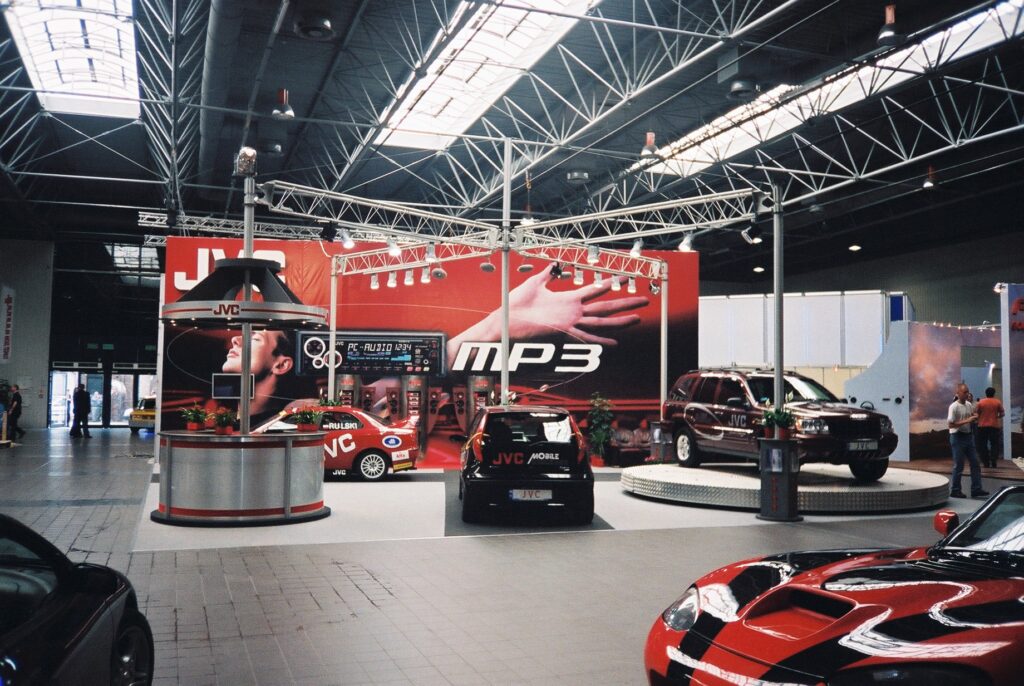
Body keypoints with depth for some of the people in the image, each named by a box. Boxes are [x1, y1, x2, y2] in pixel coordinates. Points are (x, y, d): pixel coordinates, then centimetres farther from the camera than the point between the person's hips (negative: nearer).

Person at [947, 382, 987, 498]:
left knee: (975, 463, 7)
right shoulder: (954, 406, -15)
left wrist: (974, 417, -1)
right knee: (958, 466, -1)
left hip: (968, 436, 8)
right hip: (957, 437, -8)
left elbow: (973, 416, 23)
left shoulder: (969, 405, 7)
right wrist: (966, 421, -23)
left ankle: (976, 489, 13)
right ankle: (954, 490, 9)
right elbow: (950, 424, -20)